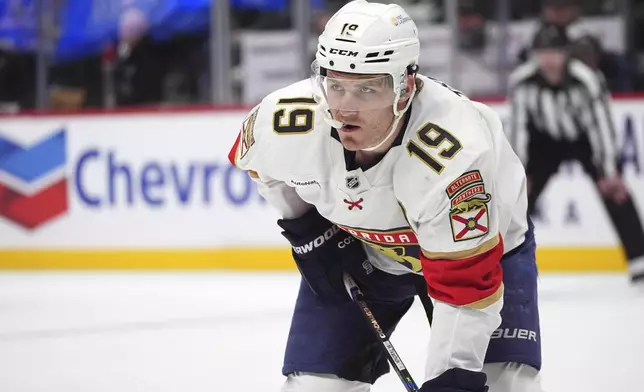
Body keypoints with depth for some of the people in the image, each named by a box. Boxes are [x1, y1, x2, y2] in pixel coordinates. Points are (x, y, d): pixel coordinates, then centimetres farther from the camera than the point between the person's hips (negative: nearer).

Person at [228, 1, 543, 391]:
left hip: (483, 246, -3)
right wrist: (303, 226, -3)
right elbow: (252, 154, -1)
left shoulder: (453, 154, -41)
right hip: (359, 253, 3)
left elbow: (465, 285, -37)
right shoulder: (286, 120, -29)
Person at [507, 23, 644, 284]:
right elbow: (519, 126, -16)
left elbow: (601, 124, -29)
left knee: (614, 191, -15)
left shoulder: (586, 79, -32)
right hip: (545, 140, 2)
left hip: (586, 137, -2)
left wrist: (610, 172, -30)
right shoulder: (521, 81, -25)